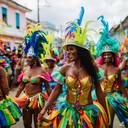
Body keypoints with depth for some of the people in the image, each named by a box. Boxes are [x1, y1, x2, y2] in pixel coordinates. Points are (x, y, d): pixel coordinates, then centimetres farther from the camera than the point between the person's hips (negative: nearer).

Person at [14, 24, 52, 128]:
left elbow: (47, 88, -10)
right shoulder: (25, 70, 3)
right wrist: (15, 99, 10)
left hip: (37, 99, -5)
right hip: (26, 99, 5)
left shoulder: (42, 70, -12)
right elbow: (21, 86, 10)